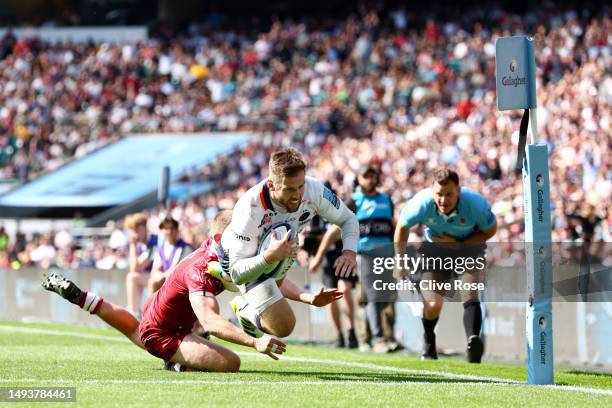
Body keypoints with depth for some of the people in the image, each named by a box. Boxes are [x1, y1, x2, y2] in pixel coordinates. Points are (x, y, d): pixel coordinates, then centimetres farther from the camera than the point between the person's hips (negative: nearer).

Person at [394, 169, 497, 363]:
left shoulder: (475, 204, -29)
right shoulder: (421, 204, -27)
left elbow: (490, 230, -9)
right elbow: (402, 227, -5)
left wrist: (458, 243, -19)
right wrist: (400, 261, -2)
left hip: (469, 249, -1)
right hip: (434, 252, 1)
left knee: (470, 294, -25)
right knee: (433, 305, -9)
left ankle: (473, 341, -44)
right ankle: (429, 343, 23)